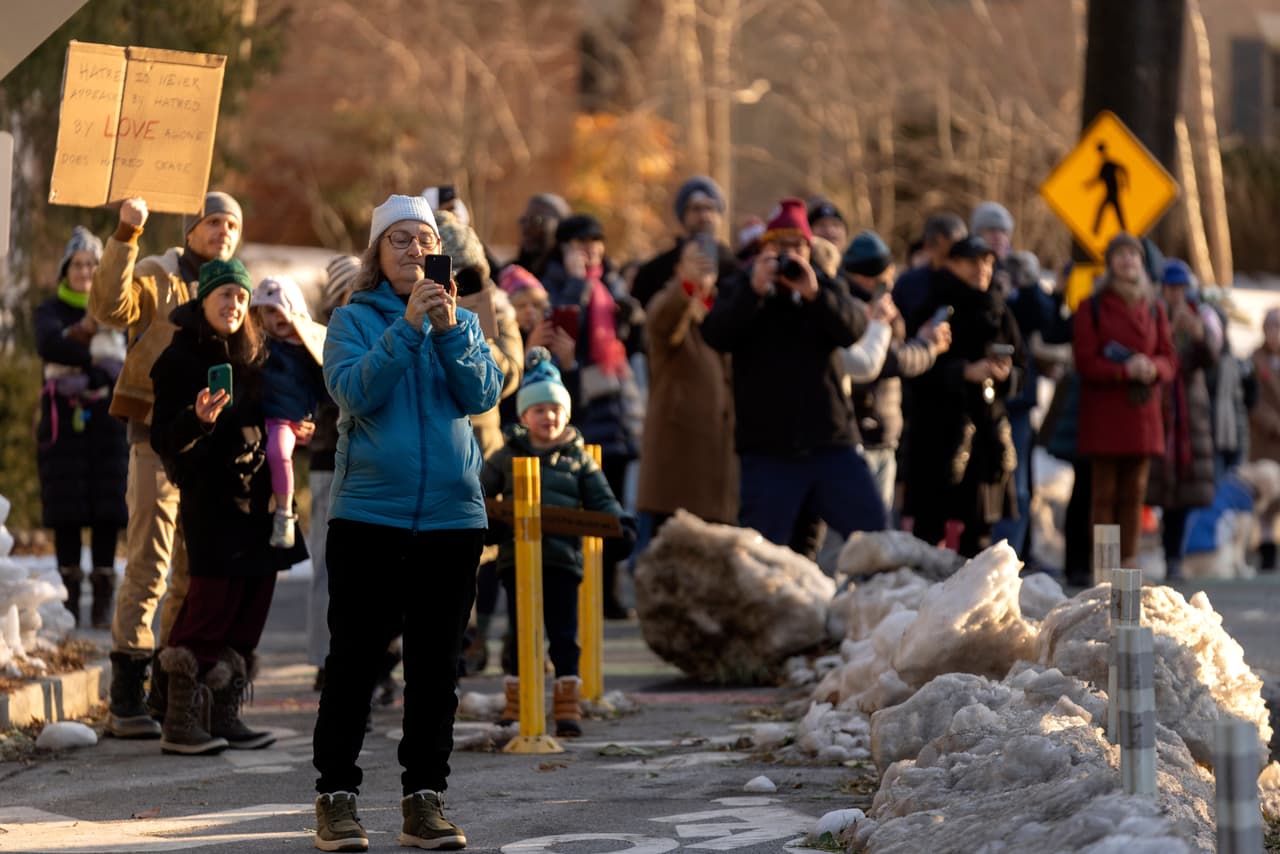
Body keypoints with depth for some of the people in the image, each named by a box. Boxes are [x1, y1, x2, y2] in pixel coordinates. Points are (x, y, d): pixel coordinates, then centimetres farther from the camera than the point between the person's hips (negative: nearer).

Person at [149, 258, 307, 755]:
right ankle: (179, 723, -9)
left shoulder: (251, 356, 14)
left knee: (253, 600, 3)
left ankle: (225, 715, 9)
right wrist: (199, 419, -28)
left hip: (254, 495, 7)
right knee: (213, 601, -13)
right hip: (210, 496, -7)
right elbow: (164, 440, -11)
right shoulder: (181, 359, -6)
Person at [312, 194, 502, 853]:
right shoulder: (354, 319, 3)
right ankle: (336, 797, 6)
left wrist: (449, 330, -17)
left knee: (436, 663, 5)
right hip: (367, 513, -3)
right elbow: (355, 391, -14)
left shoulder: (462, 323, 11)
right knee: (354, 658, 0)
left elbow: (482, 395, -4)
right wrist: (408, 327, -21)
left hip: (452, 515, 3)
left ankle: (425, 799, 10)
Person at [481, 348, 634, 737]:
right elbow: (479, 494, 11)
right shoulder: (506, 458, 11)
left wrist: (618, 528, -10)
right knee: (521, 636, 5)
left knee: (564, 638, 0)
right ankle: (515, 707, 14)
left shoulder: (578, 459, 11)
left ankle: (567, 708, 4)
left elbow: (601, 500, 7)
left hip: (563, 558, 0)